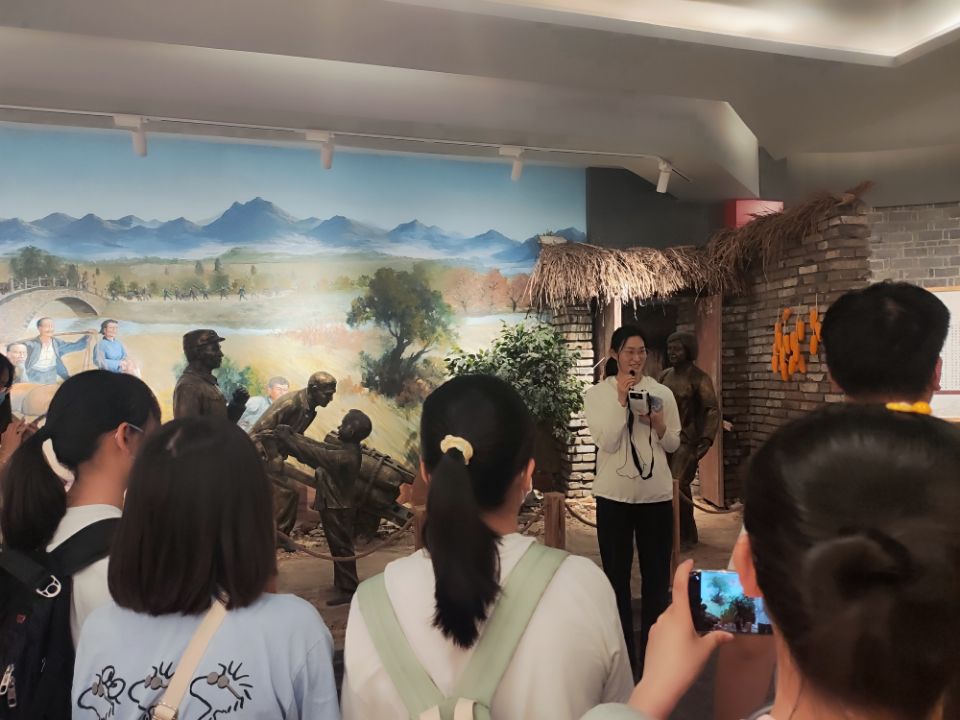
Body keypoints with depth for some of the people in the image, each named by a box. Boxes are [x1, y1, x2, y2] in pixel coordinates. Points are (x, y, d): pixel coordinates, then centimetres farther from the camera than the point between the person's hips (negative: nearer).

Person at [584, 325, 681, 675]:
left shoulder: (662, 392, 2)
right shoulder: (597, 394, -4)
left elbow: (674, 444, 7)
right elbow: (606, 442, -14)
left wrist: (658, 426, -14)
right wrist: (621, 400, -19)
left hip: (656, 494, 2)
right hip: (614, 495, -2)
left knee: (657, 576, 11)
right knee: (617, 576, 9)